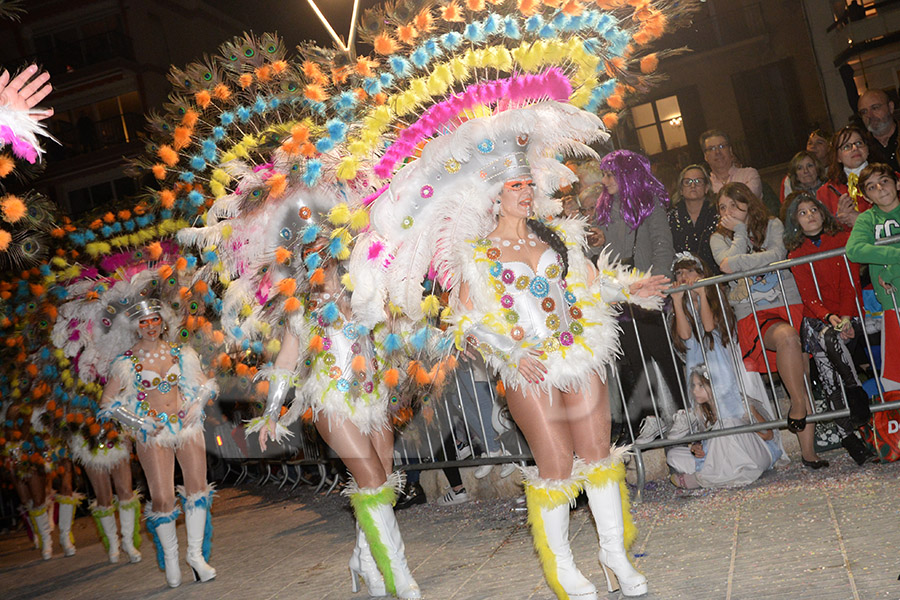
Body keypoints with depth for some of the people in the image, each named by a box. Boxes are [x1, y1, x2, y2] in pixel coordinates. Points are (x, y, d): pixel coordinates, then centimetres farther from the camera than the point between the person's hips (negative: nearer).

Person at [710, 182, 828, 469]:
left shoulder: (773, 225, 15)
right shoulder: (719, 238, 15)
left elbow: (777, 255, -6)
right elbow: (729, 265, -5)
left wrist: (739, 262, -10)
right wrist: (740, 231, 3)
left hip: (789, 304, 2)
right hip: (753, 315, -2)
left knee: (800, 356, -18)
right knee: (787, 337, -34)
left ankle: (807, 448, -14)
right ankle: (800, 406, -20)